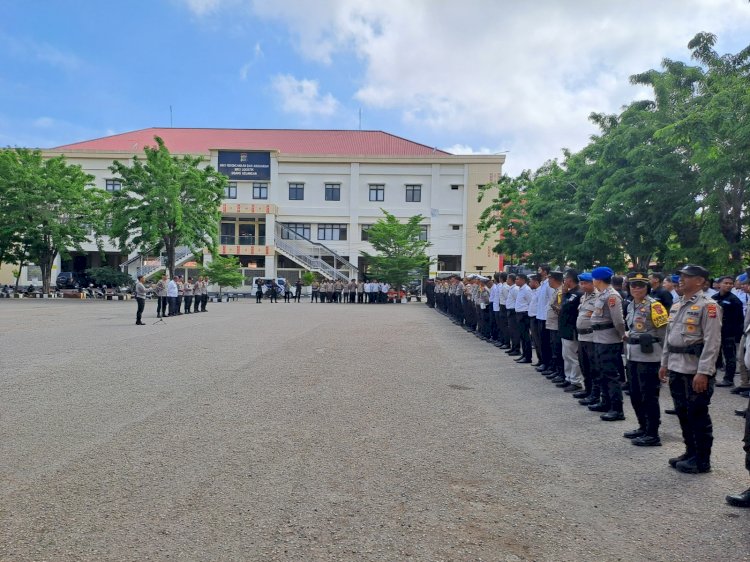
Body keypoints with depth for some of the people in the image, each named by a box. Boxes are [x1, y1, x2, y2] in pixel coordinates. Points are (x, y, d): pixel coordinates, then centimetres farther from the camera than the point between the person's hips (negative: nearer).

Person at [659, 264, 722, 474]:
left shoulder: (708, 306, -11)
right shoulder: (676, 306, 14)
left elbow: (712, 342, -17)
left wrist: (703, 373, -21)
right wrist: (664, 364, 16)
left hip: (696, 371, -8)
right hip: (676, 369, 8)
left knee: (698, 415, 2)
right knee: (683, 413, 15)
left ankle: (702, 460, 14)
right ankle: (690, 452, 28)